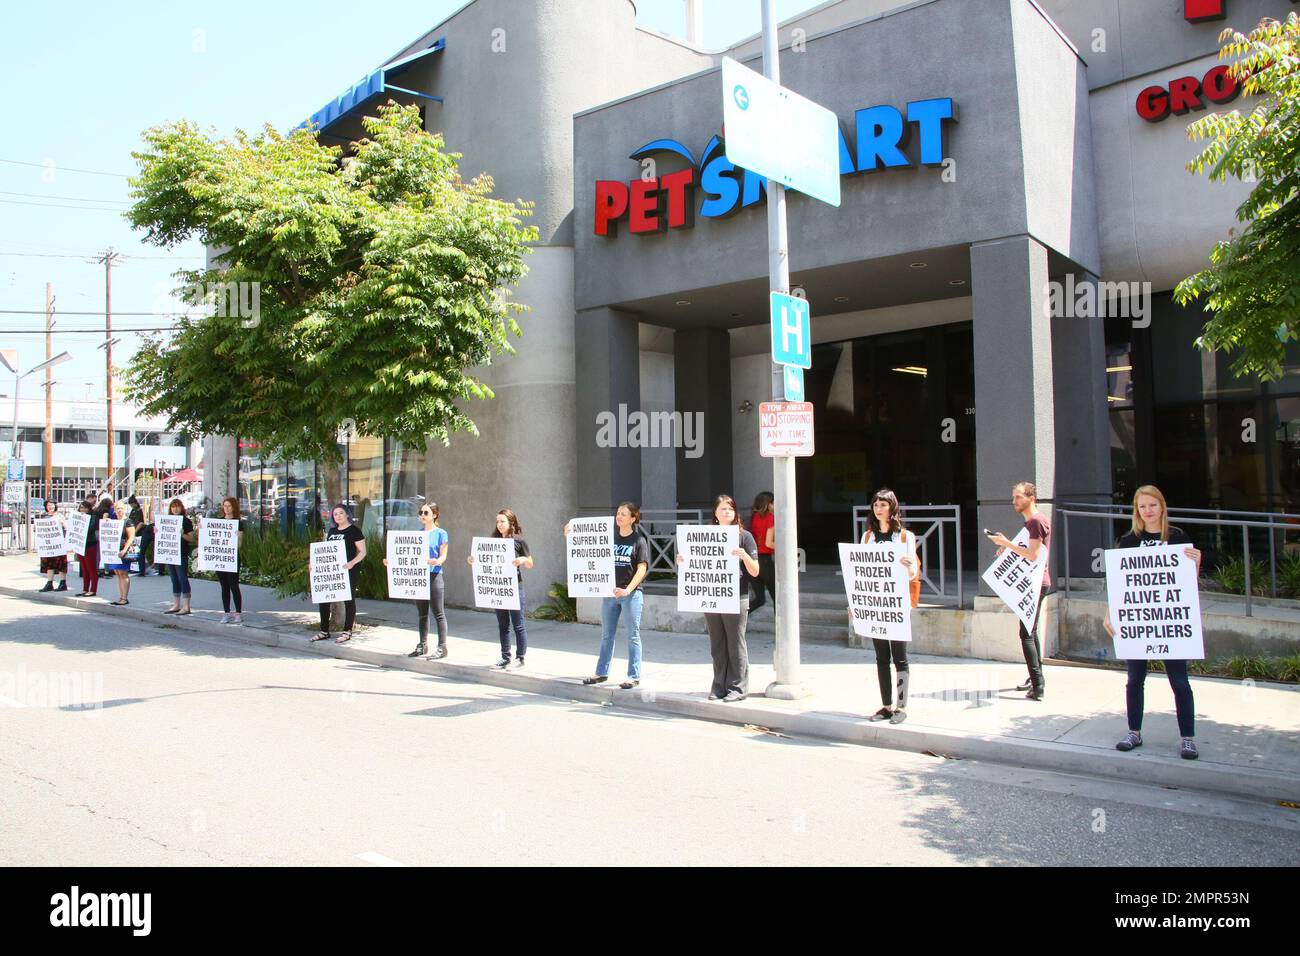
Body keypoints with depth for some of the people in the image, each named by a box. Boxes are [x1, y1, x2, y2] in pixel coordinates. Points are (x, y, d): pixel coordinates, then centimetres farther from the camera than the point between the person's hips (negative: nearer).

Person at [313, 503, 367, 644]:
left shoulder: (354, 531, -5)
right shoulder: (331, 531, 15)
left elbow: (362, 552, -9)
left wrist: (352, 563, -25)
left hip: (348, 571, -7)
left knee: (348, 600, 1)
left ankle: (347, 632, 8)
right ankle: (324, 631, 16)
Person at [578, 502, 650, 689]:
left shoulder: (639, 540, -3)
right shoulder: (610, 538, 8)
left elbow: (642, 568, -8)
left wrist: (628, 589, -19)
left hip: (631, 593, -5)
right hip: (609, 592, 5)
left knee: (633, 635, 3)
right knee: (606, 635, 12)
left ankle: (634, 676, 10)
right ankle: (602, 672, 23)